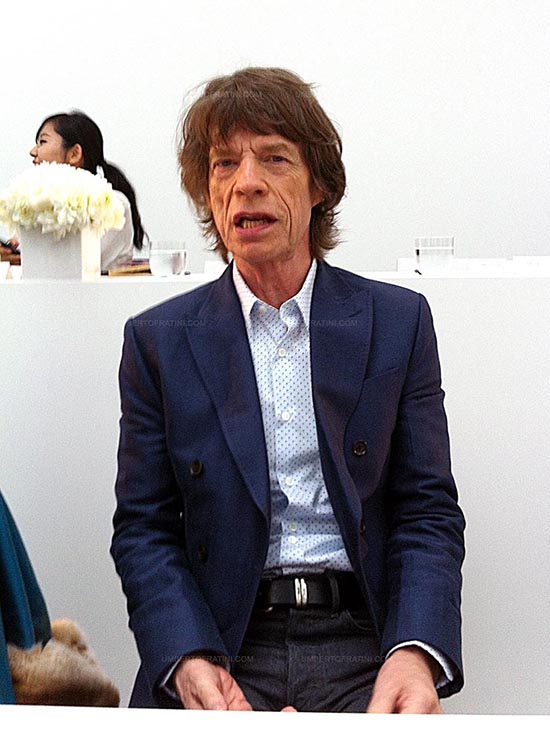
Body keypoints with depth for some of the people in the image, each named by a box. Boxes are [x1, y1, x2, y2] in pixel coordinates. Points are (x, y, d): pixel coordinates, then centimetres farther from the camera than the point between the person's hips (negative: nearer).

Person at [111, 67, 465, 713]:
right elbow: (144, 527, 5)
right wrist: (188, 658, -14)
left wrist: (417, 652, -15)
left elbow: (429, 511, 4)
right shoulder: (158, 339, 7)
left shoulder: (400, 321, 7)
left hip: (364, 643, 1)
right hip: (216, 643, 0)